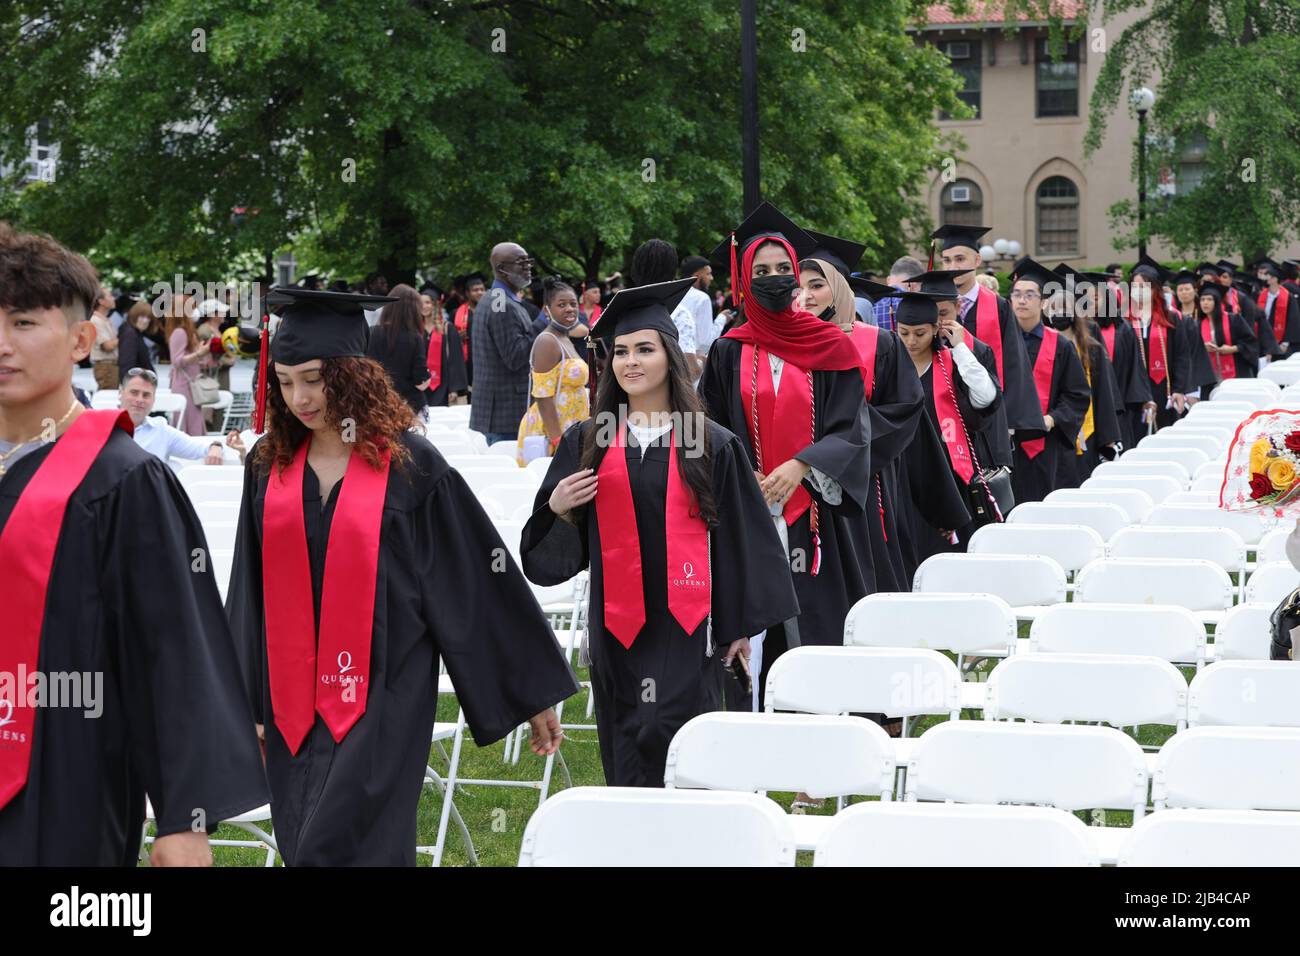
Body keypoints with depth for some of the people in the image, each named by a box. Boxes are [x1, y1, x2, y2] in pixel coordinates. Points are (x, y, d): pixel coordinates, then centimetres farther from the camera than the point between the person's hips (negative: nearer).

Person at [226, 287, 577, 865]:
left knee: (337, 847, -13)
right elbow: (249, 594, 12)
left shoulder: (410, 465, -6)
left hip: (382, 702, -5)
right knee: (304, 844, 9)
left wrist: (533, 693, 3)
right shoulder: (269, 466, 6)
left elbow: (481, 584, -1)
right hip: (294, 705, 5)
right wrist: (248, 706, 10)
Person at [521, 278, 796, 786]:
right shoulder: (586, 443, 8)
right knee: (626, 757, 8)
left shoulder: (712, 445, 2)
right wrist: (556, 508, -10)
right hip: (616, 625, 3)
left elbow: (740, 538, 3)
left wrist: (740, 626, 1)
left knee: (666, 741, -12)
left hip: (687, 626, -3)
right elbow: (559, 550, 11)